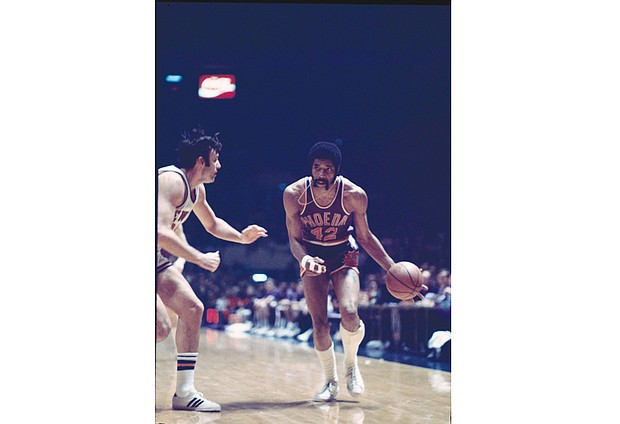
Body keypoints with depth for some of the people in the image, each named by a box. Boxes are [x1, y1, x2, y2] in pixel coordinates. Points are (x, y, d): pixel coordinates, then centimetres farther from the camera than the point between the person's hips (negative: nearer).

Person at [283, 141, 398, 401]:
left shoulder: (354, 195, -19)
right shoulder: (294, 194, -19)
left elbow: (365, 237, -5)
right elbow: (295, 239, -9)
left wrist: (392, 267, -11)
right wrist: (305, 259, -31)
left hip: (344, 255, -1)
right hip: (313, 256, 1)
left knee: (349, 313, -23)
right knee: (319, 324, -9)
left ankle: (351, 365, 8)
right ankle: (330, 382, 13)